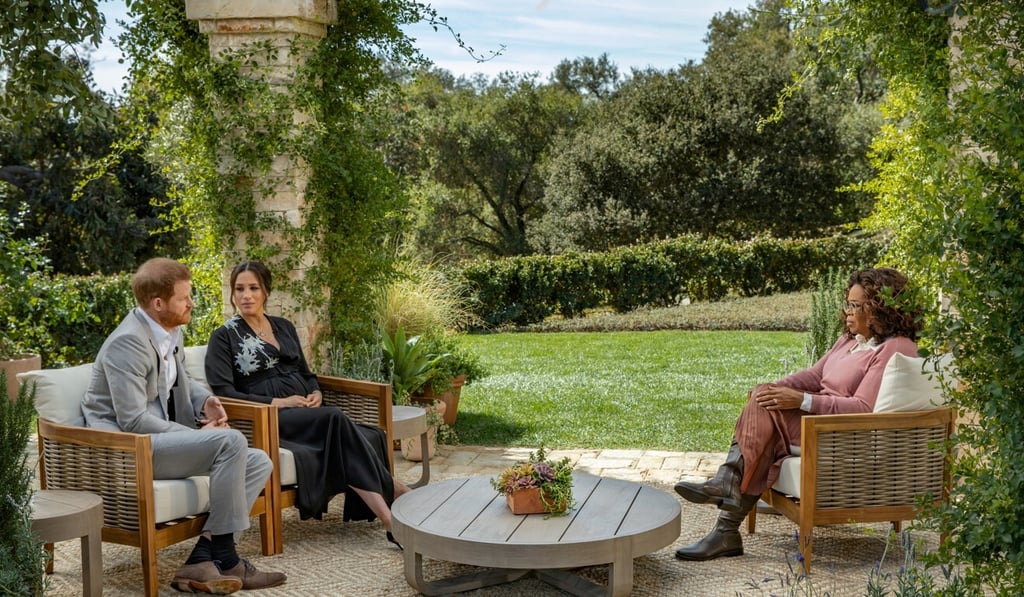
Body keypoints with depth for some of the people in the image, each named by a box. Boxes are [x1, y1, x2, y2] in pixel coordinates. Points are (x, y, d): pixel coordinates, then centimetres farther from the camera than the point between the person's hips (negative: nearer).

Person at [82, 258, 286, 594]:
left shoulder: (170, 331, 9)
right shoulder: (128, 342, -19)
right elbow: (132, 420, -24)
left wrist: (205, 401, 5)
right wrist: (197, 435, -18)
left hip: (159, 441, 10)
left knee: (258, 463, -1)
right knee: (230, 441, -27)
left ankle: (202, 559, -12)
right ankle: (223, 558, -16)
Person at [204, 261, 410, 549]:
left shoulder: (284, 327, 19)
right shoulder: (224, 337, 3)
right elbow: (223, 393, -7)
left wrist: (316, 393, 2)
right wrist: (278, 402, -15)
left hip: (307, 413, 6)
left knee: (370, 438, -27)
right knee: (337, 420, -34)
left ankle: (390, 520, -31)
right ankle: (395, 491, -29)